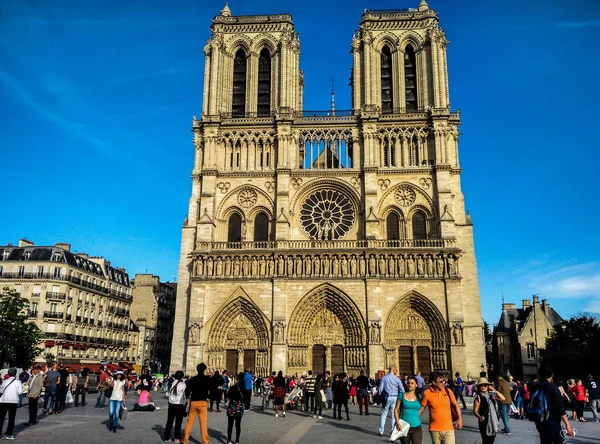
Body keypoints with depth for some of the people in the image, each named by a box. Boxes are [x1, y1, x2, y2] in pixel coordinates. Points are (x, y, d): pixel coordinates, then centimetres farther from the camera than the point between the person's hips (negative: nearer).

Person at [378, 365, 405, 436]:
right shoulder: (397, 379, -2)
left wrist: (380, 398, 7)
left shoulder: (384, 378, -3)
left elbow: (380, 388, -2)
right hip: (395, 397, 0)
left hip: (387, 397, 0)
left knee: (384, 414, 9)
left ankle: (381, 432, 12)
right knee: (394, 415, 8)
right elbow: (402, 390, -1)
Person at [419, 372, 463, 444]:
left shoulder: (448, 391, -1)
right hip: (435, 429, -1)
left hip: (448, 428, 1)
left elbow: (455, 405, 11)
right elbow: (421, 408, 3)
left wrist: (460, 419, 5)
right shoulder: (427, 393, -6)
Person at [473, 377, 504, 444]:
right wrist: (479, 417, -33)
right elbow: (475, 411, -13)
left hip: (494, 422, 6)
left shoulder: (491, 394, 8)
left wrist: (494, 391, -6)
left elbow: (502, 398, 1)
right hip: (485, 423, -6)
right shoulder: (478, 397, -9)